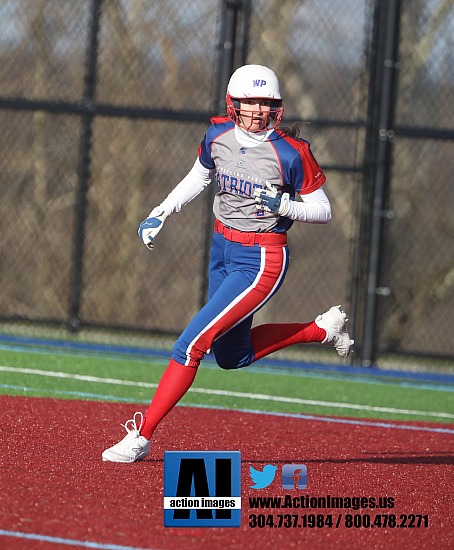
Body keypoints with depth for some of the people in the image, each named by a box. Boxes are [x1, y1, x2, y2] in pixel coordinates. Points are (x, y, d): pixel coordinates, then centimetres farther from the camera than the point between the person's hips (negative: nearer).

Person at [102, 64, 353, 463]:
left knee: (192, 343, -15)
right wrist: (160, 215, 5)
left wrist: (282, 205, -28)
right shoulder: (218, 135, -3)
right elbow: (198, 178, 16)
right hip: (222, 250, 8)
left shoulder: (291, 153, -18)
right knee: (232, 356, 20)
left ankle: (141, 438, -8)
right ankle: (323, 329, 36)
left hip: (261, 261, -8)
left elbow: (323, 211, -10)